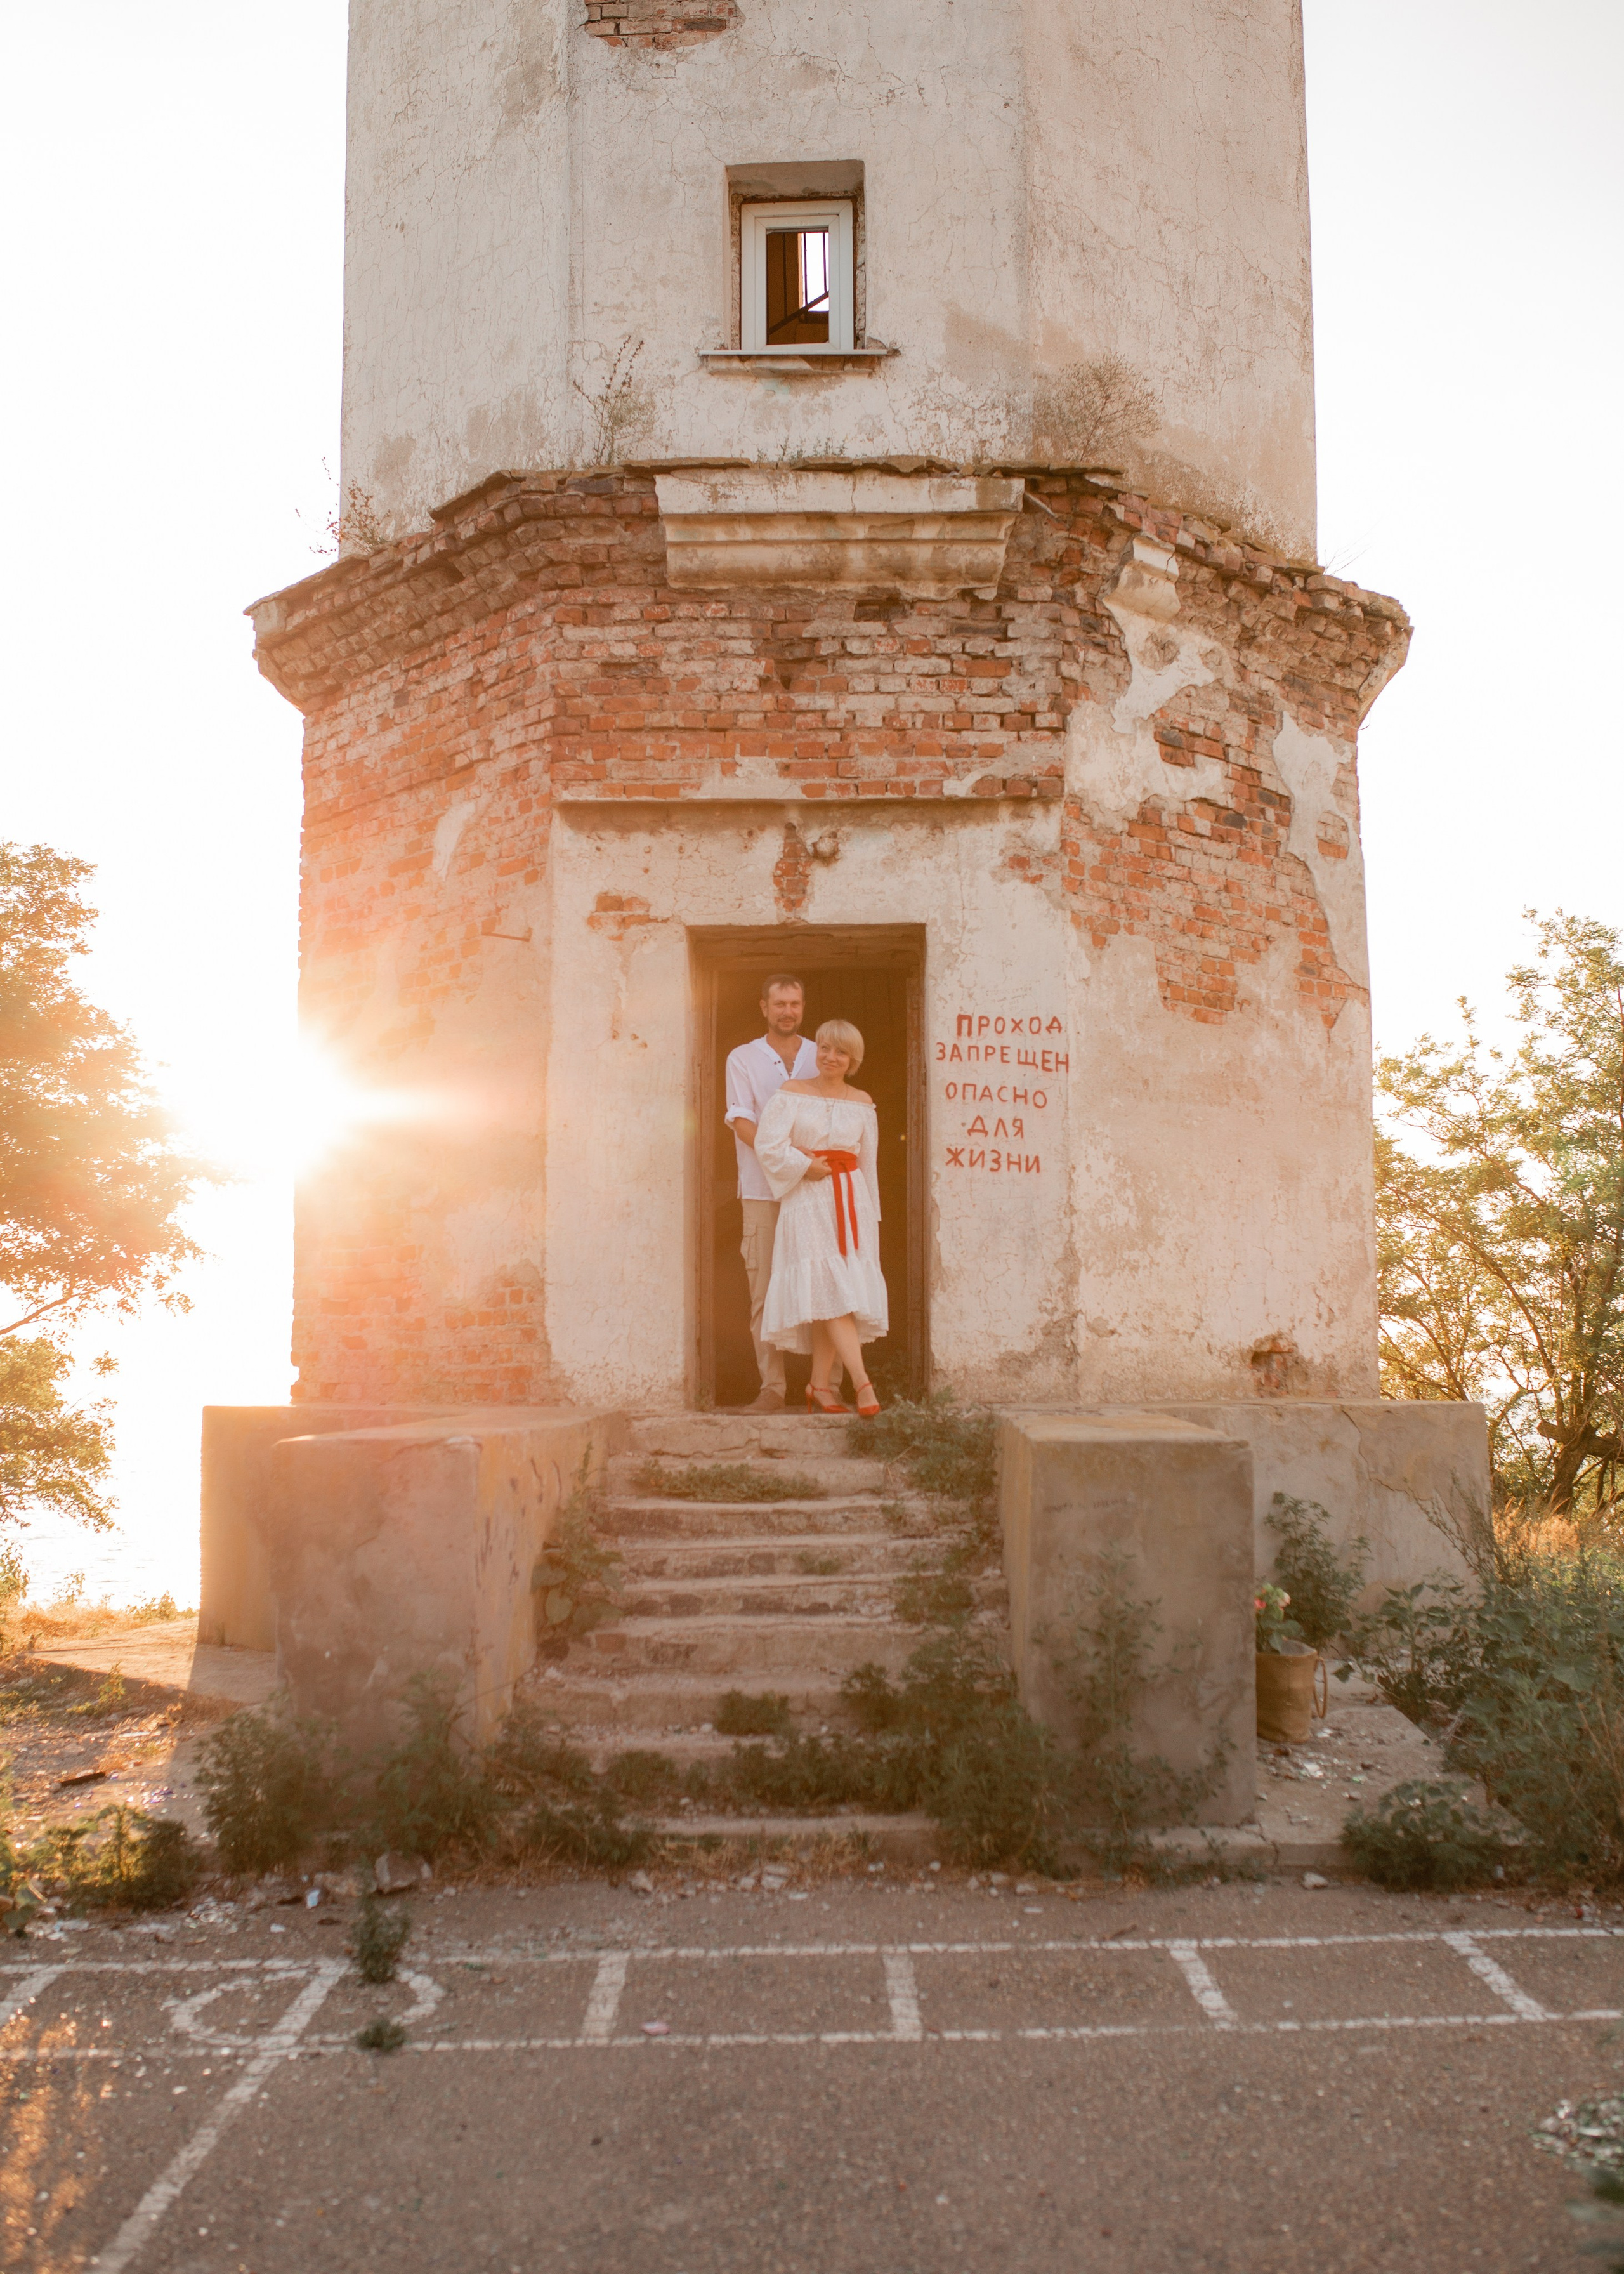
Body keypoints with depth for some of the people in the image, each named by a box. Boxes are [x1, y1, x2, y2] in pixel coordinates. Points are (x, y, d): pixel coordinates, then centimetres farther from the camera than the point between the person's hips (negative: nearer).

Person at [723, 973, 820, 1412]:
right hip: (764, 1190, -1)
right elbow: (741, 1121, -3)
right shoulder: (743, 1059, 9)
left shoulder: (819, 1058, 14)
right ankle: (772, 1386, 1)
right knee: (765, 1290, -3)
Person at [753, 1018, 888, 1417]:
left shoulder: (862, 1103, 11)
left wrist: (869, 1214, 15)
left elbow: (869, 1163, 15)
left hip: (851, 1204, 3)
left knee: (828, 1296, -1)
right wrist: (806, 1167, -8)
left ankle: (820, 1385, 6)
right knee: (829, 1289, -12)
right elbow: (769, 1145, -7)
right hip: (807, 1202, -3)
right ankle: (861, 1382, -20)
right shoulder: (792, 1092, 4)